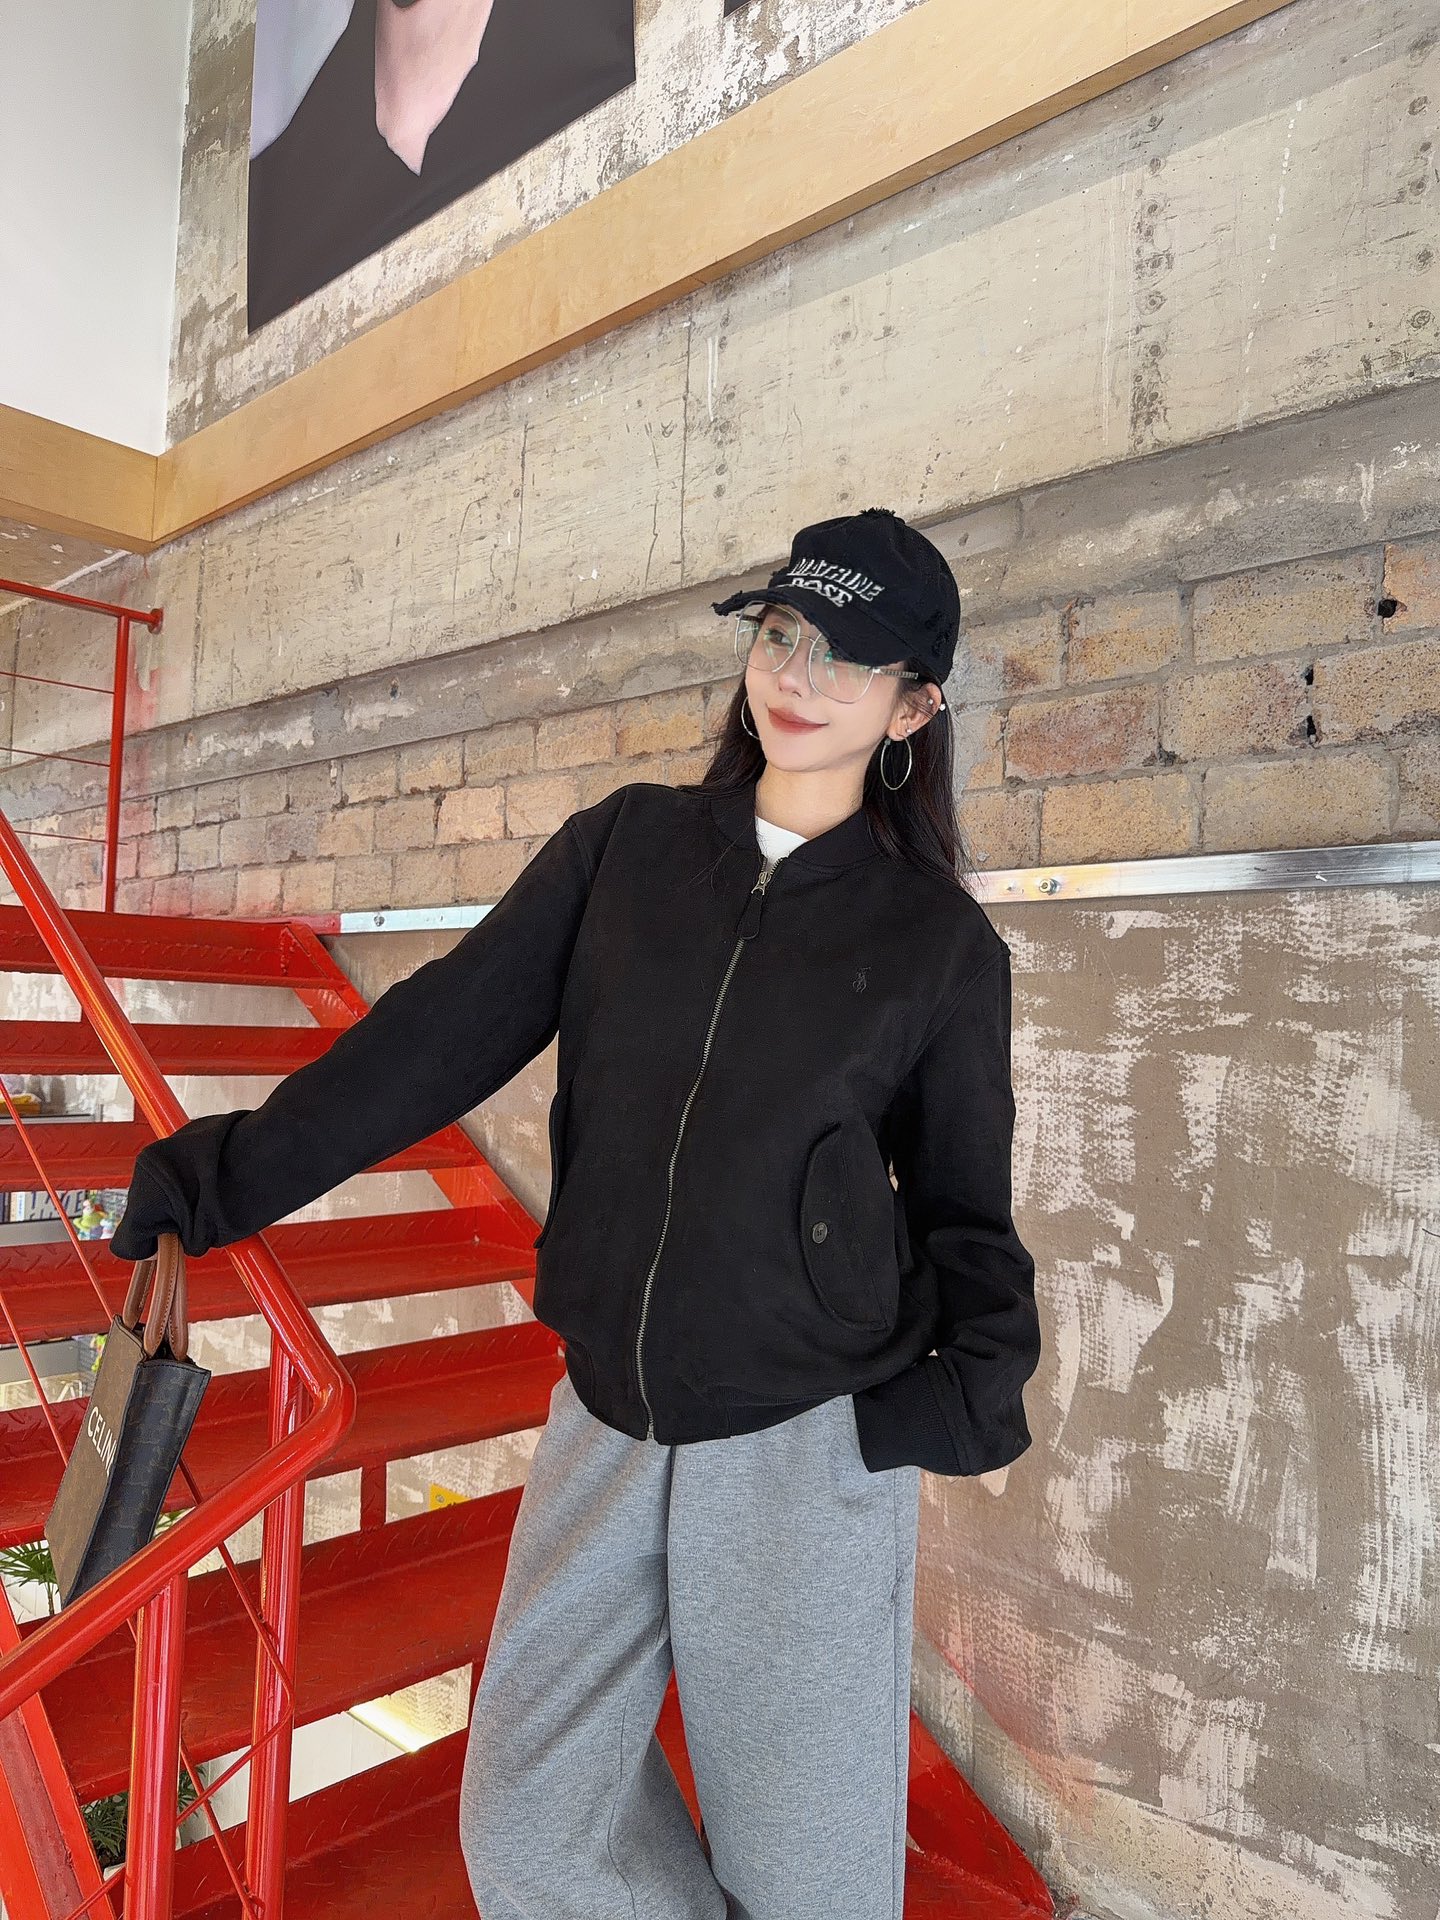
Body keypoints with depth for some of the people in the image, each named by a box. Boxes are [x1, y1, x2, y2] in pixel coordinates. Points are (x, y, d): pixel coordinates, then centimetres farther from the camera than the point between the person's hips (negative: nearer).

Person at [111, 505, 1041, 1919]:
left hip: (810, 1441, -2)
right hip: (610, 1419, 3)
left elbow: (962, 1201, 6)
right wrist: (230, 1175, -3)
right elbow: (444, 1033, 0)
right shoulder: (626, 845, 2)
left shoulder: (942, 941, -2)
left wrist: (982, 1373, -10)